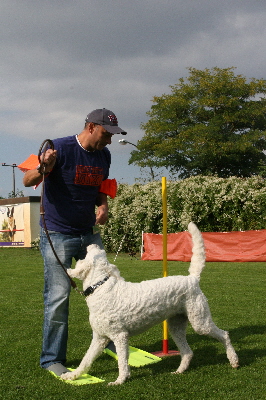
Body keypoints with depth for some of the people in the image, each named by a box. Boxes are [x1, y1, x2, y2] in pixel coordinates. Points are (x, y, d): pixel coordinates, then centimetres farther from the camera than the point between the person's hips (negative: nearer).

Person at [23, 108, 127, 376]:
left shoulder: (104, 155, 4)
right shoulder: (61, 148, -16)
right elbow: (27, 181, -17)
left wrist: (103, 206, -5)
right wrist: (43, 169, -39)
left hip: (89, 234, 6)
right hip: (56, 235, -6)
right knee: (58, 296, -7)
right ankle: (52, 359, 5)